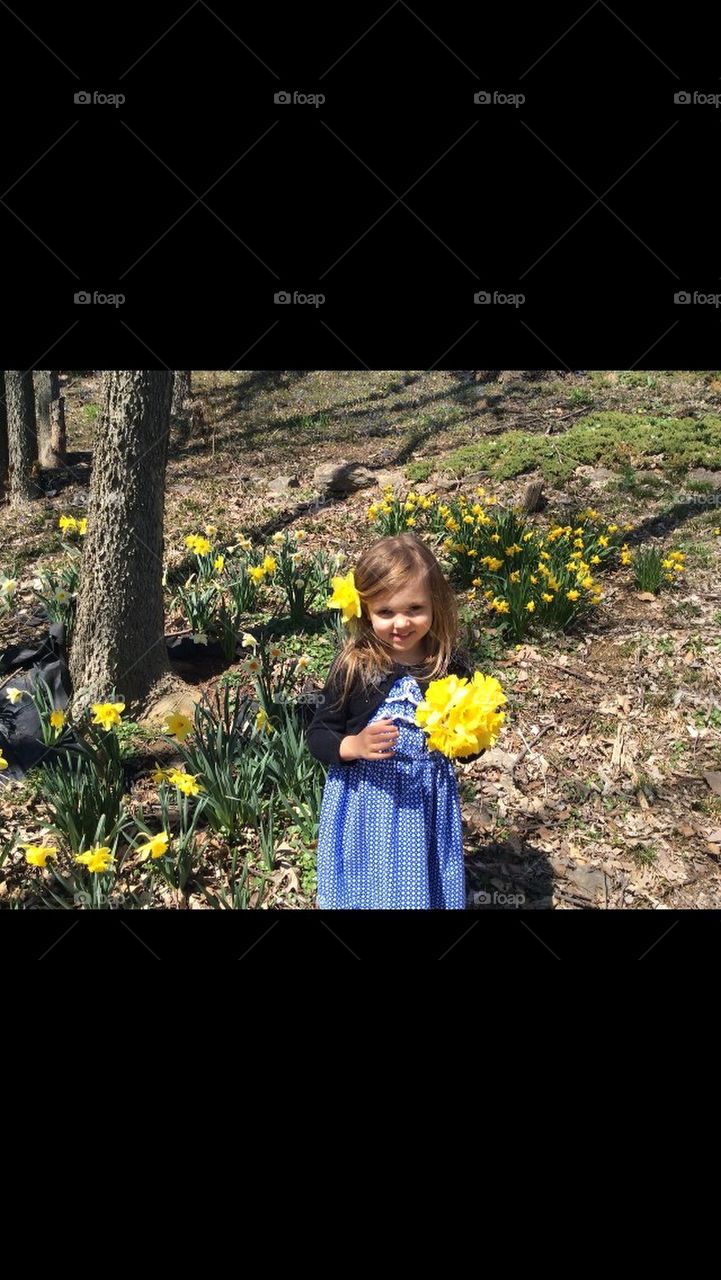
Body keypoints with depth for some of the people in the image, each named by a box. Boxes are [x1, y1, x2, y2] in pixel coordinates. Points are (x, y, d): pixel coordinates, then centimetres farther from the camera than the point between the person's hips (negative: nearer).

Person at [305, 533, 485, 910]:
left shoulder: (450, 666, -8)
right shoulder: (352, 667, -14)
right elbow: (317, 735, -6)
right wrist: (355, 745, -24)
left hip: (426, 804, 1)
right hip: (363, 806, -1)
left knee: (422, 889, 18)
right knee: (363, 892, 16)